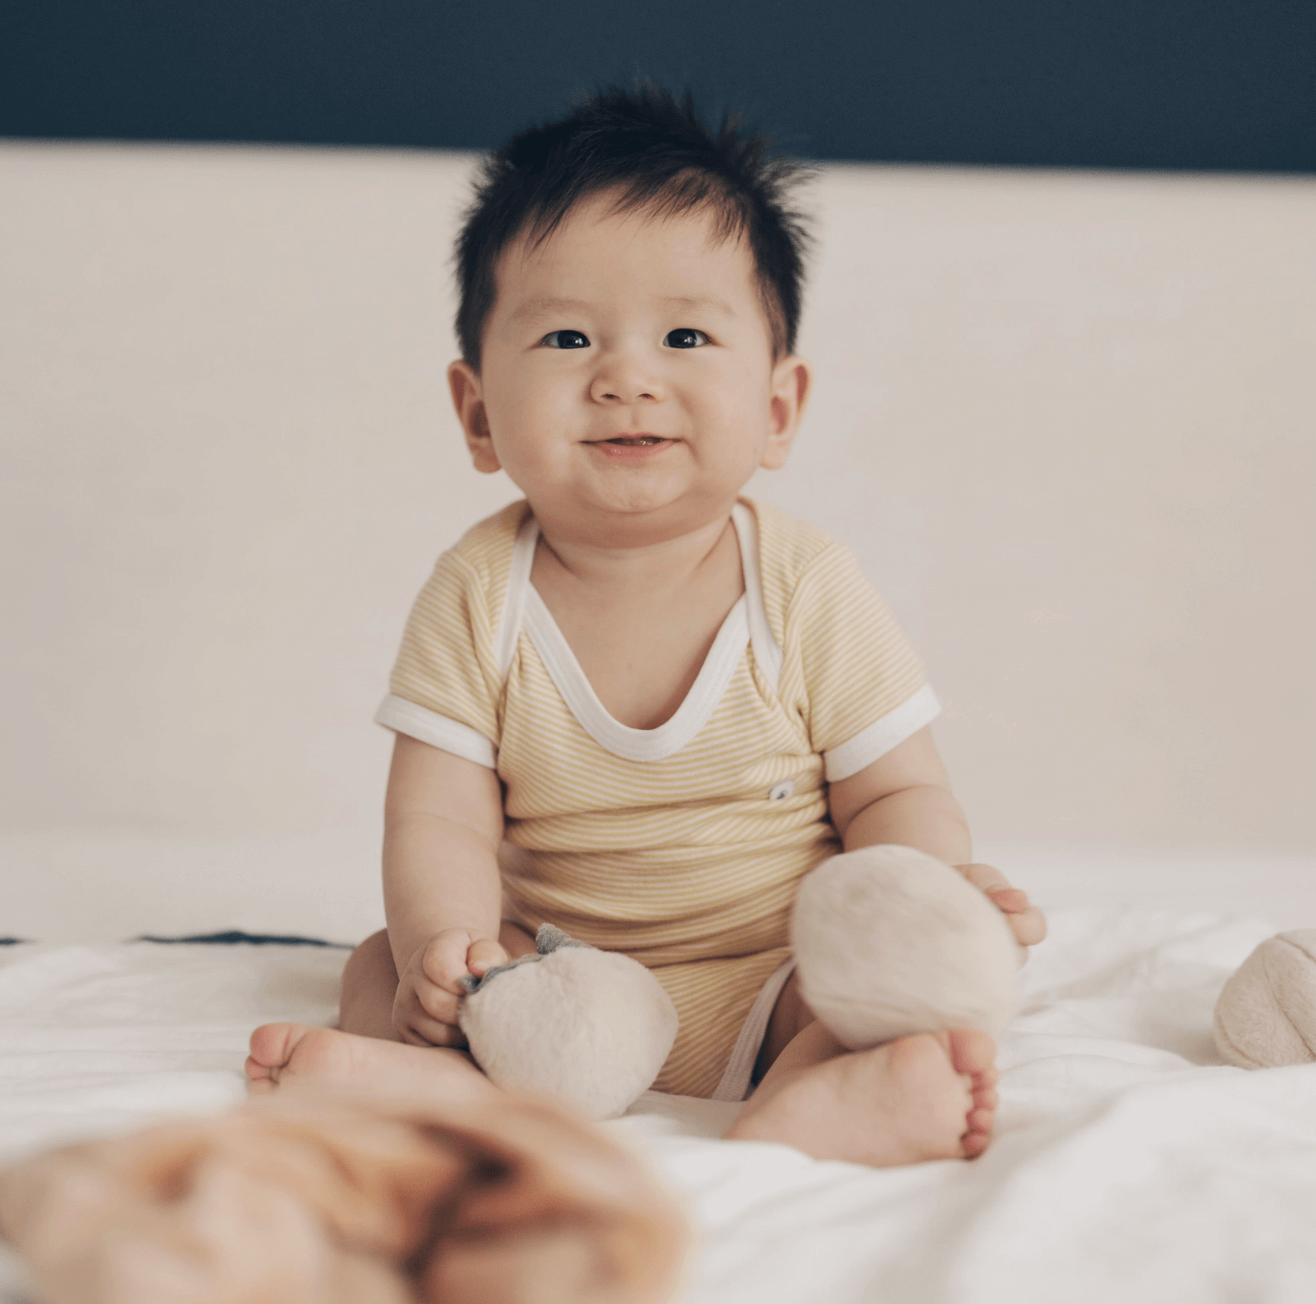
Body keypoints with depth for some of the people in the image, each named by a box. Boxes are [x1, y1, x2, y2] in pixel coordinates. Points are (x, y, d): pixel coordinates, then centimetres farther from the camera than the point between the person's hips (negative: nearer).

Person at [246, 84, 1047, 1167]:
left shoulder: (805, 589, -7)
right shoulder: (479, 596, -5)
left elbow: (892, 793, -3)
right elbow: (442, 819, -8)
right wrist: (446, 940, -29)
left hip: (772, 982, -1)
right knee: (380, 967, -15)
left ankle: (805, 1105, -53)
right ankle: (451, 1077, -45)